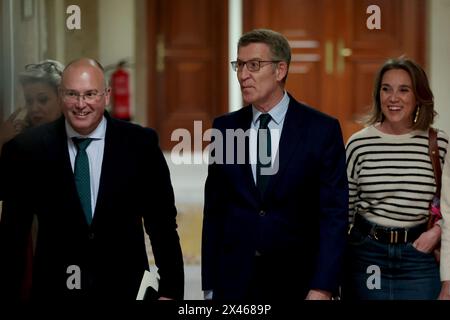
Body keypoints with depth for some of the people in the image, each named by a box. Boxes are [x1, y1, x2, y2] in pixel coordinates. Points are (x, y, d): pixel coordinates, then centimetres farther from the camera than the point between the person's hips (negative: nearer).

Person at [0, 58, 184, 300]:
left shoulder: (139, 144, -5)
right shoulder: (27, 149, -5)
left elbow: (162, 222, -2)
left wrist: (170, 290, -5)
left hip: (123, 288, 0)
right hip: (54, 289, 0)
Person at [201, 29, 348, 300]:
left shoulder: (322, 129, -5)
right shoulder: (225, 128, 4)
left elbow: (334, 214, -8)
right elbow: (214, 210, 6)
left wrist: (322, 289, -15)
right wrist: (210, 286, 3)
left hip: (297, 281, -2)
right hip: (234, 281, 3)